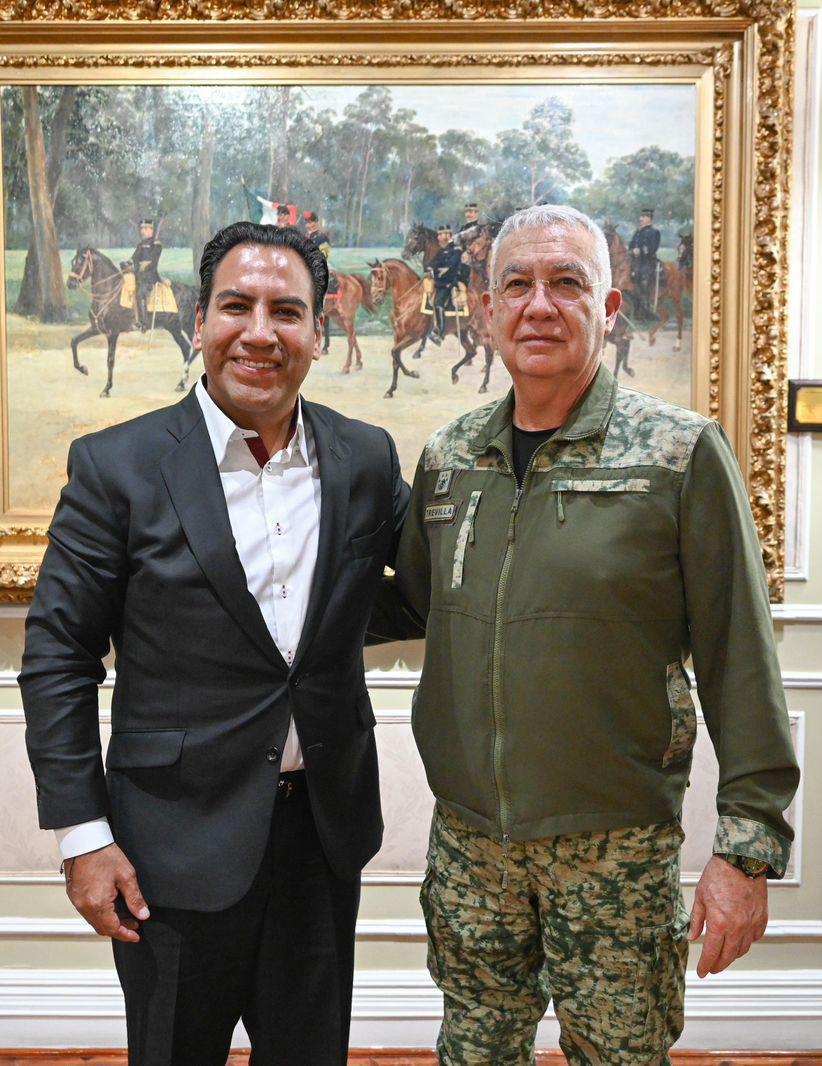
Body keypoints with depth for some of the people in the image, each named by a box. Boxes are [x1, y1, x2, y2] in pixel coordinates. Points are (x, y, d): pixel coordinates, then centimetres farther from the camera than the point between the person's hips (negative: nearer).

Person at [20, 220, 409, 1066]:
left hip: (326, 833, 3)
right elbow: (58, 656, -7)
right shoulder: (117, 465, -10)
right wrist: (83, 835, -9)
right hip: (179, 844, -3)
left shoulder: (366, 458, 0)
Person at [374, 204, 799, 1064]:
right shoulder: (448, 456, 4)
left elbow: (737, 660, -8)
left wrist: (748, 845, -10)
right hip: (468, 834, 4)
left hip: (616, 841, -3)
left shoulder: (681, 454, -9)